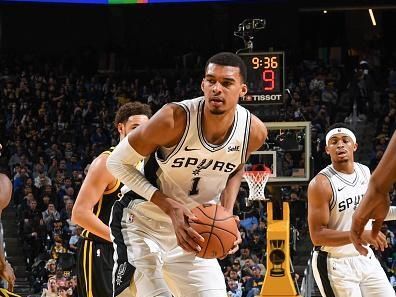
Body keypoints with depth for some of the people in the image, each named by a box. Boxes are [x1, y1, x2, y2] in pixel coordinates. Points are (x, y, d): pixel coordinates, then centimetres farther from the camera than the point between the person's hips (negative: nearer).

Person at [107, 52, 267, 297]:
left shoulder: (254, 131, -13)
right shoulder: (174, 119, -27)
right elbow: (118, 162, -15)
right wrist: (169, 206, -26)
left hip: (195, 232, 5)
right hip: (146, 228, -5)